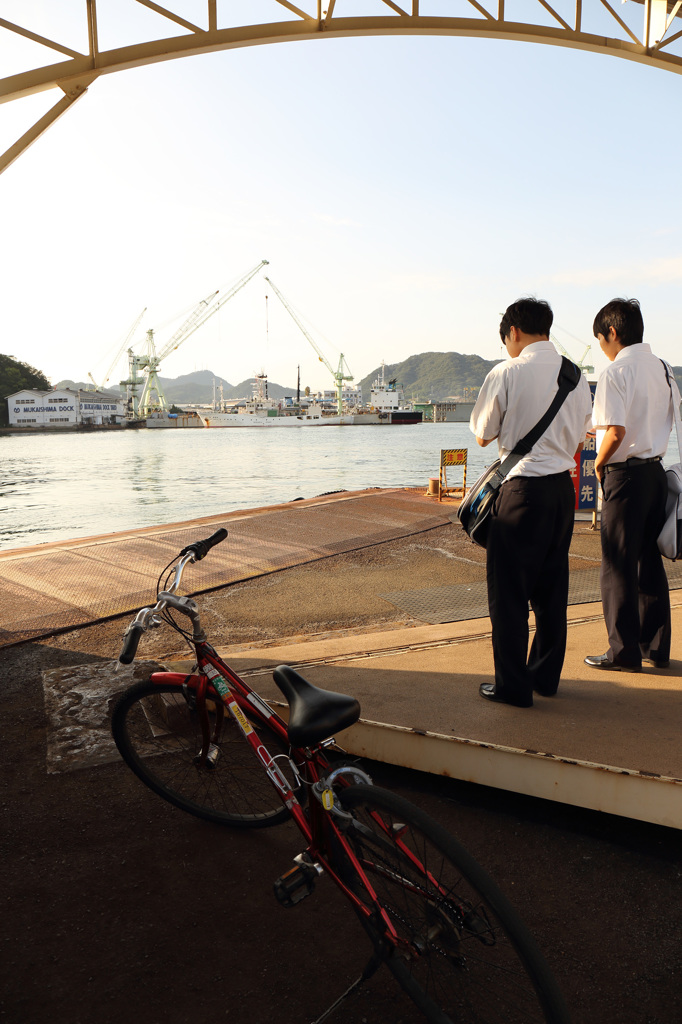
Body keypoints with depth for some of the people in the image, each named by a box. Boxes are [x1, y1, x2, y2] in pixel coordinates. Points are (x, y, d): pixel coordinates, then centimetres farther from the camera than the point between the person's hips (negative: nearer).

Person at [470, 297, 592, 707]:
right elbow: (580, 434, 15)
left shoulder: (506, 374, -11)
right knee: (552, 585, 16)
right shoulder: (577, 375, 6)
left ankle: (513, 686, 12)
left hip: (522, 489, -6)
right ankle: (546, 675, 28)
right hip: (563, 486, 6)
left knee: (509, 589, 4)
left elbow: (483, 435, -2)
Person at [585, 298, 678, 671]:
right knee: (650, 561, 14)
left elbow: (616, 432, -23)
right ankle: (656, 648, 22)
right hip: (656, 470, 8)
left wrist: (599, 463, -4)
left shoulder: (616, 371, -14)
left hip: (625, 474, -8)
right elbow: (672, 419, 16)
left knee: (618, 566, 2)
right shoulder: (662, 368, 10)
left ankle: (624, 651, 10)